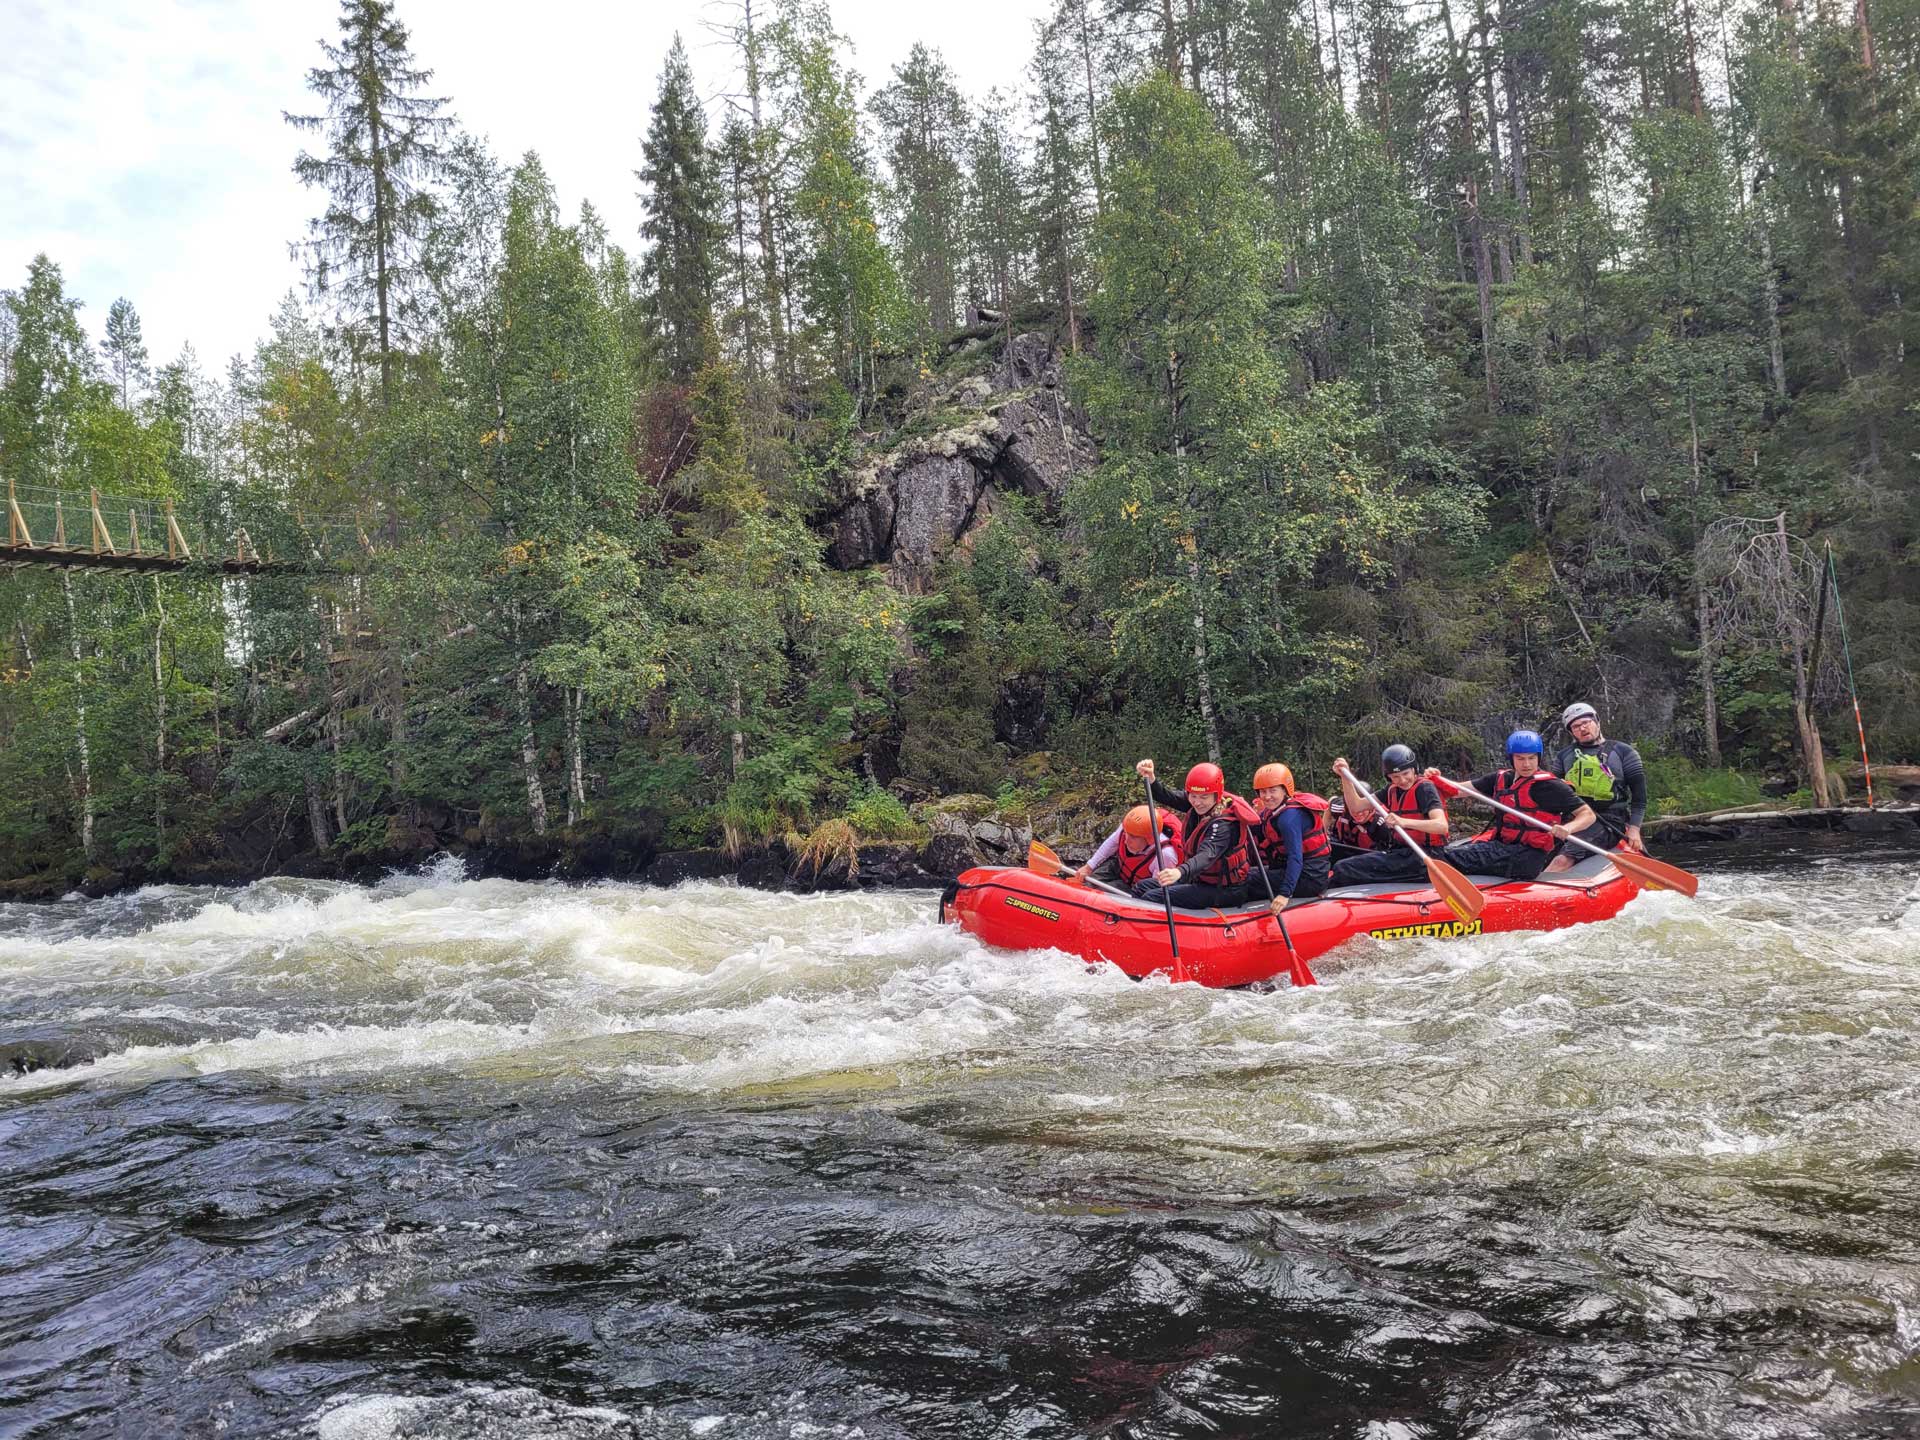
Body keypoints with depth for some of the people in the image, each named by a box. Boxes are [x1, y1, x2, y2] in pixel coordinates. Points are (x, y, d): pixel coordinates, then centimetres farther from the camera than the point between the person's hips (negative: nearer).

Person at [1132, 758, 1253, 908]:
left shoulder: (1223, 824, -28)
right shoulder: (1198, 806, -3)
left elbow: (1207, 855, -43)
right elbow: (1166, 797, -10)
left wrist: (1180, 872, -62)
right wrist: (1150, 779, -30)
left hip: (1224, 891, -9)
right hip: (1199, 878, 9)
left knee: (1152, 898, -19)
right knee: (1142, 887, 11)